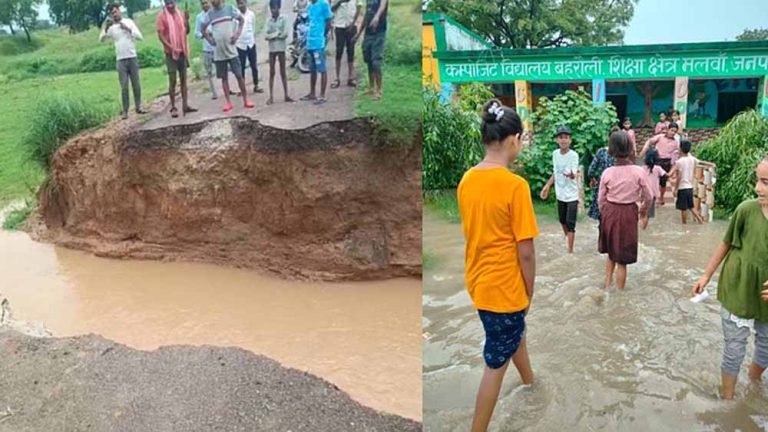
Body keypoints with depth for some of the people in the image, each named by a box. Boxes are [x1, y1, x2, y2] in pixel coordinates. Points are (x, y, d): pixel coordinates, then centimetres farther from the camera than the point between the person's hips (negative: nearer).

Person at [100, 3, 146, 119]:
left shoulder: (129, 22, 4)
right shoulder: (111, 27, 5)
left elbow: (140, 37, -3)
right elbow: (101, 39, -4)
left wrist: (128, 29, -14)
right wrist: (105, 28, -18)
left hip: (132, 58, 0)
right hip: (121, 60, 0)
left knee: (136, 84, 4)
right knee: (124, 86, -1)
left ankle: (138, 107, 15)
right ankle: (125, 111, 1)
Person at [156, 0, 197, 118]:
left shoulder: (180, 14, 8)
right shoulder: (161, 16, -6)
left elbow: (187, 31, 13)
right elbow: (160, 35, -11)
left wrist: (187, 21, -5)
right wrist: (171, 47, -21)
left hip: (182, 51, 5)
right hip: (170, 52, -5)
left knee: (183, 79, 7)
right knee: (172, 80, -4)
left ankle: (185, 105, 12)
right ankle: (173, 107, 1)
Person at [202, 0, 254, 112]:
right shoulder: (210, 13, 4)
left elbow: (241, 20, 11)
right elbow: (203, 29, 17)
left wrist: (237, 34, -1)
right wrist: (209, 39, 3)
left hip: (231, 50, -2)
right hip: (218, 53, 2)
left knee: (239, 75, -1)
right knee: (224, 78, 5)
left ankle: (246, 99, 9)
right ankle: (228, 102, 10)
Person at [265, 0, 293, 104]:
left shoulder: (283, 19, 0)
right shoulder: (269, 21, 7)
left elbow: (285, 34, -11)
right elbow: (266, 35, -1)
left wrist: (273, 35, -6)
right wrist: (277, 34, -12)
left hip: (281, 48, -2)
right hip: (272, 49, 2)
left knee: (283, 72, 4)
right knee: (272, 73, 3)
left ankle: (286, 95, 10)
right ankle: (271, 96, 4)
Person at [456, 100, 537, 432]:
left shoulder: (467, 180, -2)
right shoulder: (515, 185, -22)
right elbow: (525, 251, -19)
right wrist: (530, 291, -3)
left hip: (477, 280, 8)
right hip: (503, 285, -8)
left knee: (515, 333, 32)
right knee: (496, 364, 8)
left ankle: (530, 384, 57)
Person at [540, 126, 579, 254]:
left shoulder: (574, 155, -18)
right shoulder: (555, 154, -2)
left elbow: (574, 175, -31)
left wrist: (571, 174, -53)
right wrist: (547, 186, 11)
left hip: (572, 195, -6)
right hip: (560, 194, 6)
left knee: (570, 223, -6)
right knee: (563, 221, 20)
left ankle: (570, 251, 1)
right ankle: (567, 240, 45)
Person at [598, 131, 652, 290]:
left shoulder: (607, 172, -9)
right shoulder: (638, 172, -12)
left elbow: (601, 199, -1)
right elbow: (647, 197, -1)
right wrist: (643, 212, 18)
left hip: (610, 212, 2)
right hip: (628, 214, -2)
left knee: (611, 253, 24)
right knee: (622, 259, 6)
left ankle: (607, 286, 28)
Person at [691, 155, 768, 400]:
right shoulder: (747, 209, -18)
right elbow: (726, 245, -3)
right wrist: (706, 276, 3)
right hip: (738, 292, -2)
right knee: (734, 350, 9)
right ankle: (727, 398, 28)